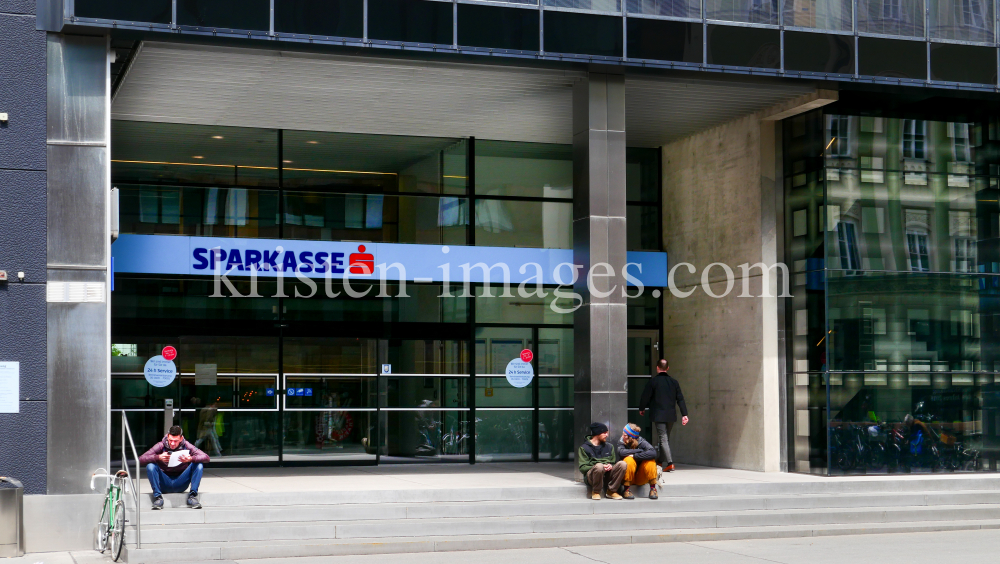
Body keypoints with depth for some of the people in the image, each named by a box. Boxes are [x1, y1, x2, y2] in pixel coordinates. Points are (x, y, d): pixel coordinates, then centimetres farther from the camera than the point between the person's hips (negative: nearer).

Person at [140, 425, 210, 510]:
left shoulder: (186, 446, -6)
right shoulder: (161, 446, -9)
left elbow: (206, 457, -17)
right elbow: (141, 459, -18)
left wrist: (191, 459, -38)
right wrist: (158, 457, -37)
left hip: (181, 483, 1)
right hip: (164, 485, -1)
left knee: (199, 465, -19)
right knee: (150, 466, -26)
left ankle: (192, 496, -19)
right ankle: (158, 497, -22)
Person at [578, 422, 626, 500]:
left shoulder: (609, 447, 19)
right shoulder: (584, 448, 3)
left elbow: (613, 462, 22)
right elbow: (582, 468, -5)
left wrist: (610, 466, -5)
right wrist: (601, 467, -19)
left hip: (607, 475, 5)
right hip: (591, 476, -4)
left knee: (622, 464, -21)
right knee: (599, 466, -38)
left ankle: (611, 491, -10)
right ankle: (595, 492, -14)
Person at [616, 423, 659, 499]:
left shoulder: (641, 442, -10)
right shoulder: (621, 442, -7)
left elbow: (653, 453, -29)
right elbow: (621, 452, -30)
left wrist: (635, 456, -30)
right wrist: (640, 451, -24)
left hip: (642, 478, 0)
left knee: (650, 461, -24)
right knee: (629, 460, -28)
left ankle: (653, 489, -16)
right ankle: (627, 490, -21)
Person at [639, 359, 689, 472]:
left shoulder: (653, 381, -5)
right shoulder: (674, 382, 8)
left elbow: (645, 396, -1)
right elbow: (680, 399, 5)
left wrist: (642, 408, 16)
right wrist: (684, 414, 5)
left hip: (658, 415, -5)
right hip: (671, 415, 5)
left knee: (663, 438, -8)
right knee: (666, 438, 17)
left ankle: (670, 463, -20)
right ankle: (661, 460, 24)